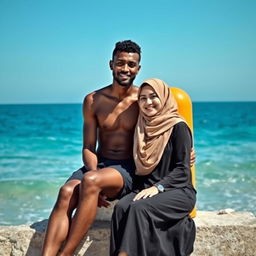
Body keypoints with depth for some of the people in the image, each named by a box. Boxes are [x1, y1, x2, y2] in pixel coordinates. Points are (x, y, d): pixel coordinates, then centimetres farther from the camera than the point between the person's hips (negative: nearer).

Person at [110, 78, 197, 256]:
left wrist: (158, 187, -20)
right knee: (121, 207, -26)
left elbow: (182, 169, -8)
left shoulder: (178, 127, -3)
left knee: (139, 208, -32)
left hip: (178, 190, -5)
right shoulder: (142, 127, 16)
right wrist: (140, 189, 2)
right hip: (145, 188, 5)